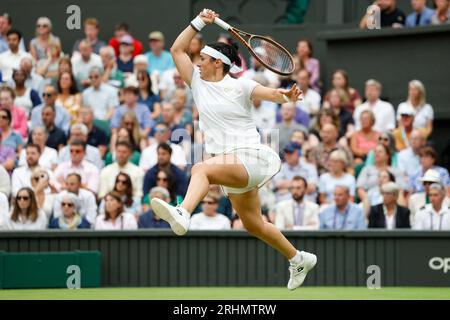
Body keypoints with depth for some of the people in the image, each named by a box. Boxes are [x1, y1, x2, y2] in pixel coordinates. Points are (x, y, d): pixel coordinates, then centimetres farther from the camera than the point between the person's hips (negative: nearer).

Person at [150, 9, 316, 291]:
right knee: (253, 224, 17)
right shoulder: (198, 82, 12)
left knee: (201, 169, -35)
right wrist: (199, 23, 5)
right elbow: (177, 50, 11)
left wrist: (287, 95, -39)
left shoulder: (239, 87, -5)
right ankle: (299, 259, 34)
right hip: (228, 163, 8)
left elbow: (272, 93, -17)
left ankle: (182, 214, -63)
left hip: (248, 159, -8)